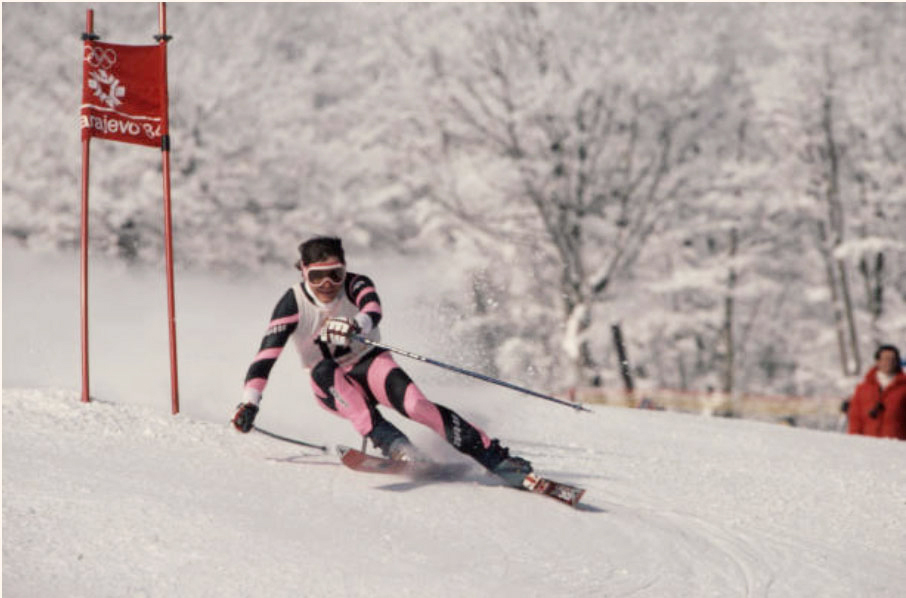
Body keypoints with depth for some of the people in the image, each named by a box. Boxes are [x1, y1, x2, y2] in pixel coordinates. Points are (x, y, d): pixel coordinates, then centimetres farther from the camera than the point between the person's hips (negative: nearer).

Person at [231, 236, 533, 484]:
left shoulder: (356, 285, -14)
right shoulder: (293, 303, -13)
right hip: (332, 385, 1)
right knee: (324, 369, -34)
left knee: (414, 404, -29)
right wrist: (249, 403, -30)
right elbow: (266, 354, -18)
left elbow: (373, 311, -37)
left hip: (370, 365, -1)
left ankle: (493, 456, -31)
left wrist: (357, 326, -60)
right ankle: (389, 441, -45)